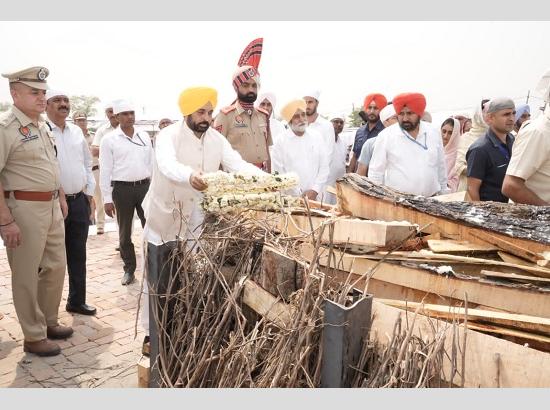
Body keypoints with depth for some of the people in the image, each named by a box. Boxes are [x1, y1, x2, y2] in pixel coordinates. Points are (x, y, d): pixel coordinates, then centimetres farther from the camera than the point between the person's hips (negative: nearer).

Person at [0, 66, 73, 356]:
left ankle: (49, 321, 34)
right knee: (26, 276, 5)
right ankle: (34, 337, 18)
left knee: (56, 266, 17)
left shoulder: (42, 124, 12)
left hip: (51, 206, 8)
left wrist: (61, 197, 19)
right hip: (24, 209, -8)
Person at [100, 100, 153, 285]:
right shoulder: (109, 140, -4)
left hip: (145, 186, 3)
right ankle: (129, 269, 21)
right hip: (122, 189, -2)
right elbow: (105, 171, -4)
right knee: (125, 232, 9)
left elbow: (152, 163, 12)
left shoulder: (144, 136, 7)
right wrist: (107, 199, -7)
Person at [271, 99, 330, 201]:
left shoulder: (316, 137, 6)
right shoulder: (281, 142, -3)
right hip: (291, 198, -2)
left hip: (315, 196, 2)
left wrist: (315, 190, -4)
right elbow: (278, 173, -5)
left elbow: (324, 167, 7)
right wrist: (298, 195, -9)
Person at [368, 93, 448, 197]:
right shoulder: (385, 136, -5)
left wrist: (444, 192, 19)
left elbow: (441, 167, 16)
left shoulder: (433, 133, 6)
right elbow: (376, 172, -2)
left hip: (430, 200, 3)